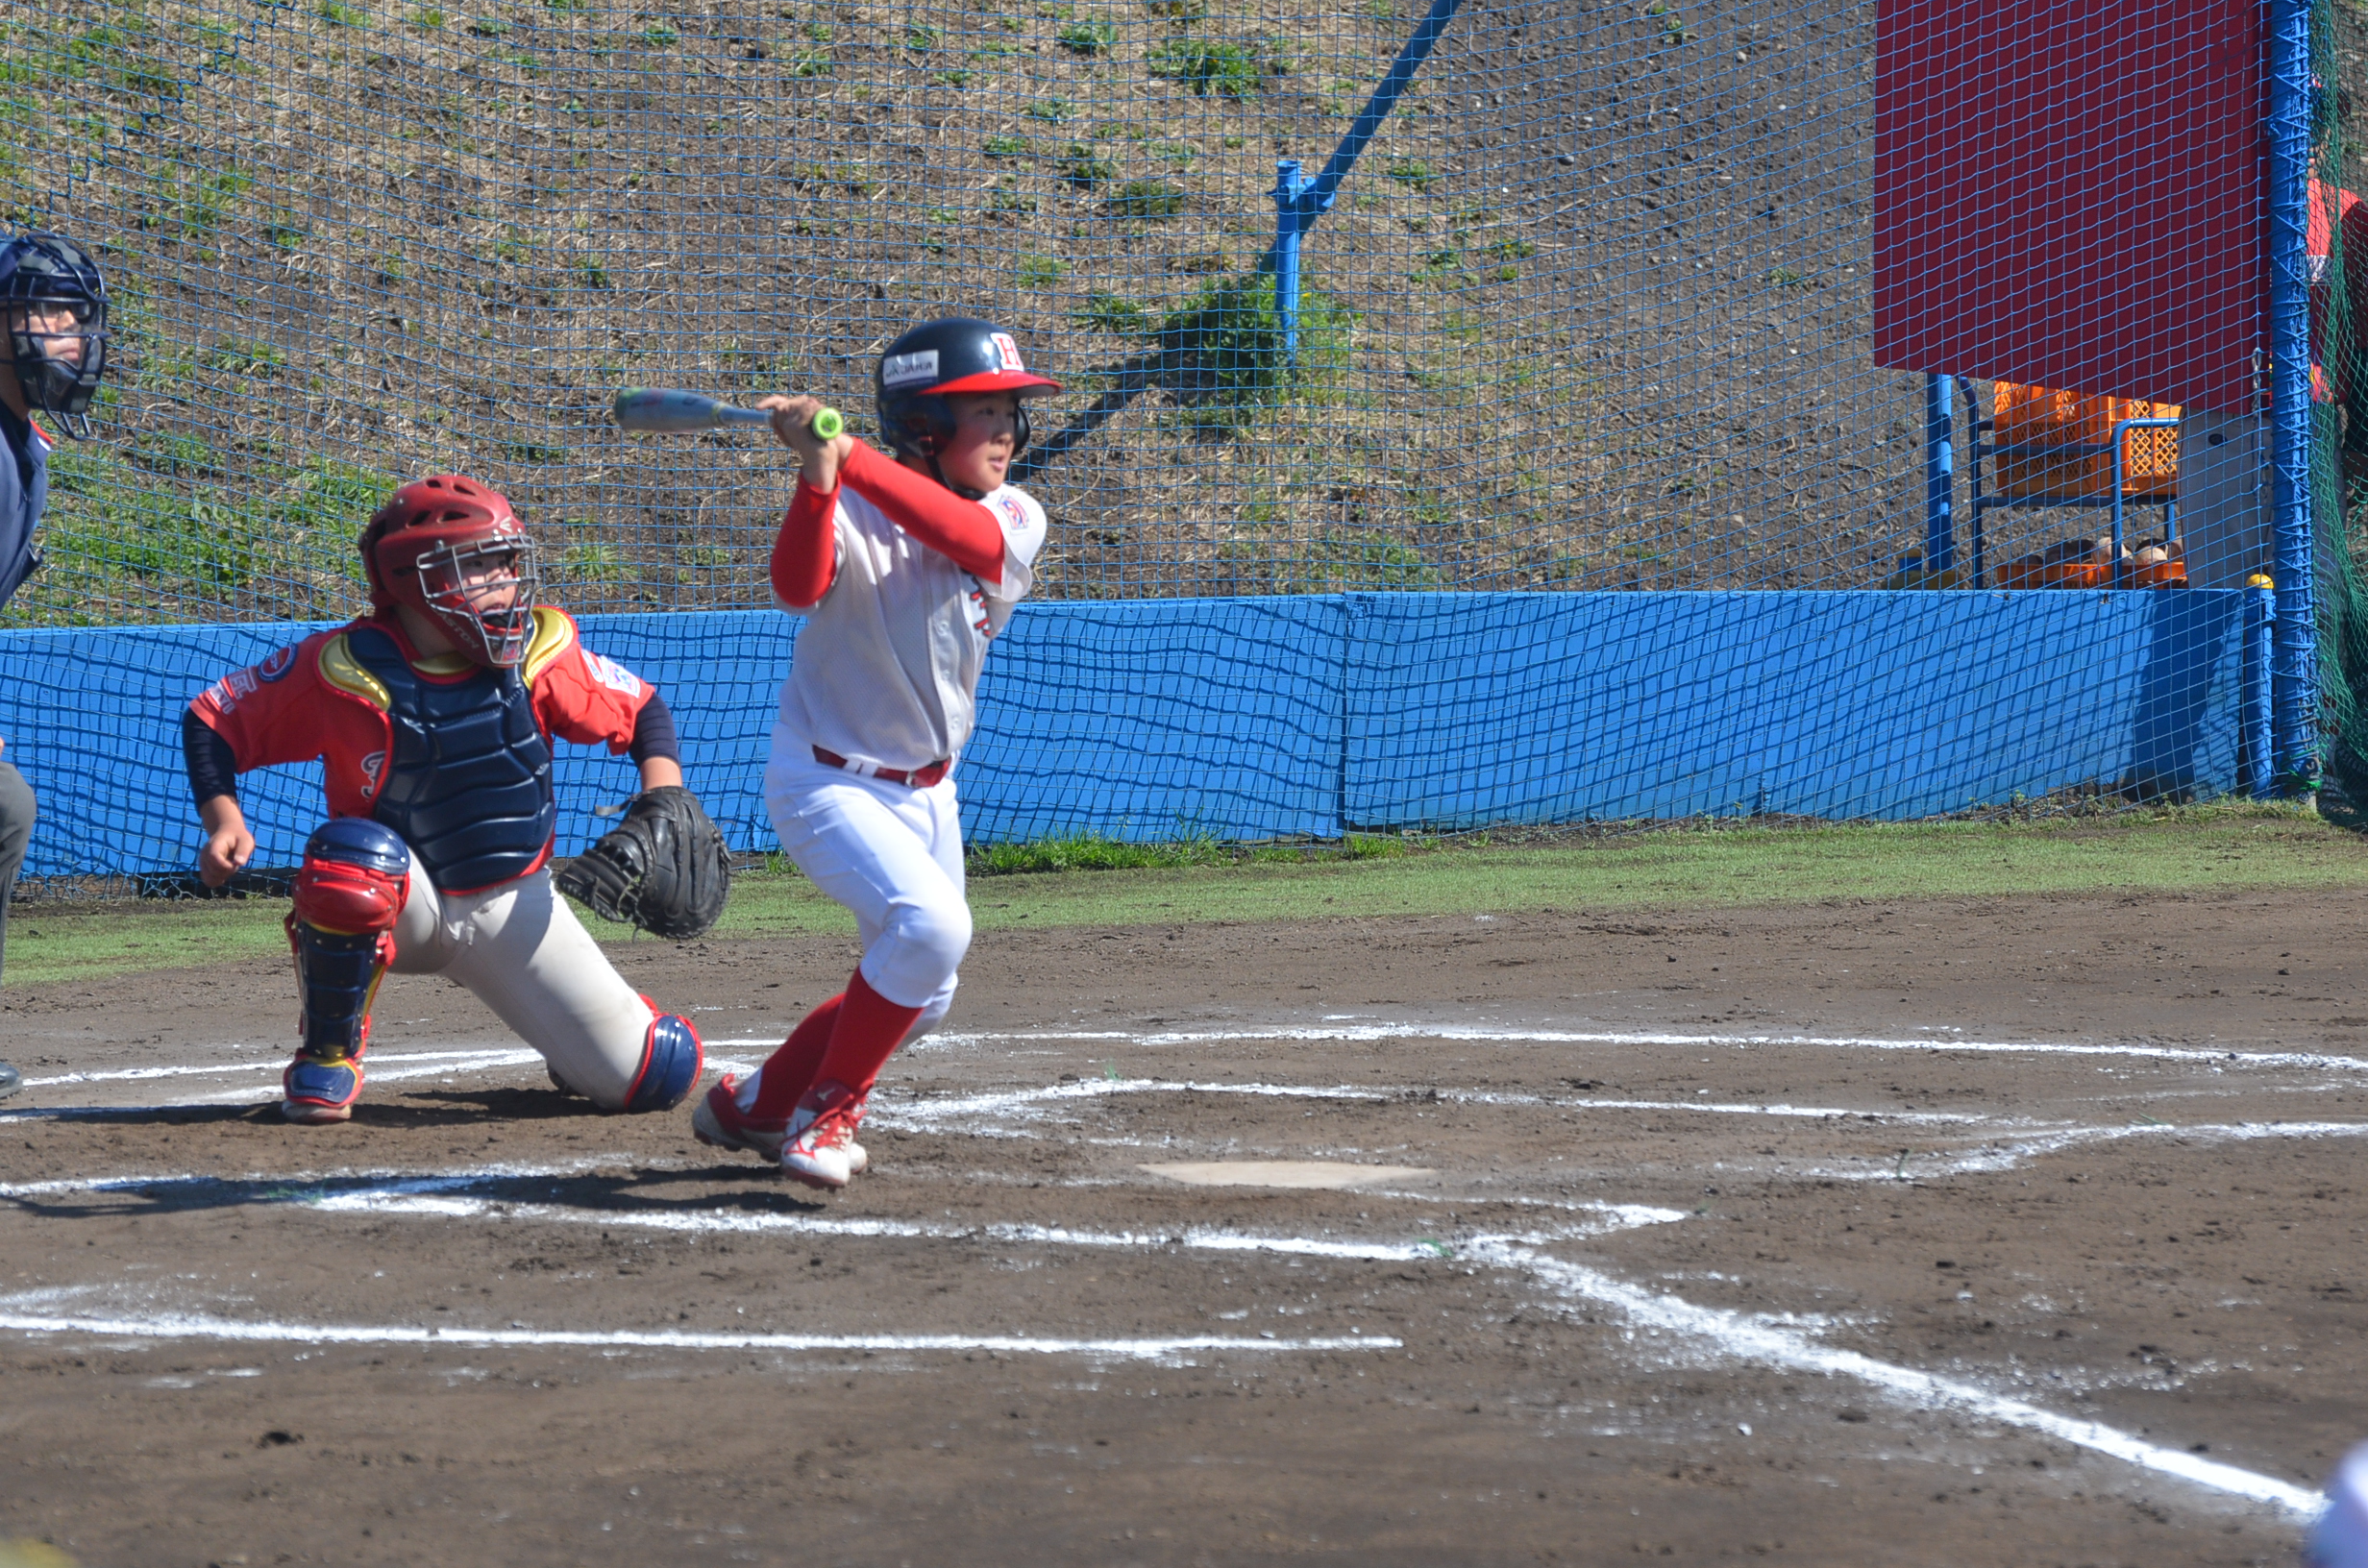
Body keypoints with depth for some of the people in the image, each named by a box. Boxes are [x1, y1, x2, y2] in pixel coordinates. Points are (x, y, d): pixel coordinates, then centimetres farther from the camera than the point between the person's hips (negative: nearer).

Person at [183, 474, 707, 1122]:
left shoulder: (539, 651, -10)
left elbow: (644, 711, 3)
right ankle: (329, 1058, -14)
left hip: (513, 908, 2)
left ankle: (570, 1038, 31)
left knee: (657, 1075, -9)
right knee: (351, 855, -40)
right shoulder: (346, 668, -17)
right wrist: (225, 823, -23)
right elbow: (211, 720, -8)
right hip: (401, 900, -2)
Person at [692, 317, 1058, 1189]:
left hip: (927, 790, 7)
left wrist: (847, 455, -40)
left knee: (918, 1000, 15)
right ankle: (825, 1114, -11)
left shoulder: (1016, 521, -6)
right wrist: (817, 469, -53)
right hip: (828, 781, -7)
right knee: (931, 924, -28)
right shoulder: (851, 513, -18)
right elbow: (798, 587, -39)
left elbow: (962, 534, -30)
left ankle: (756, 1106, 35)